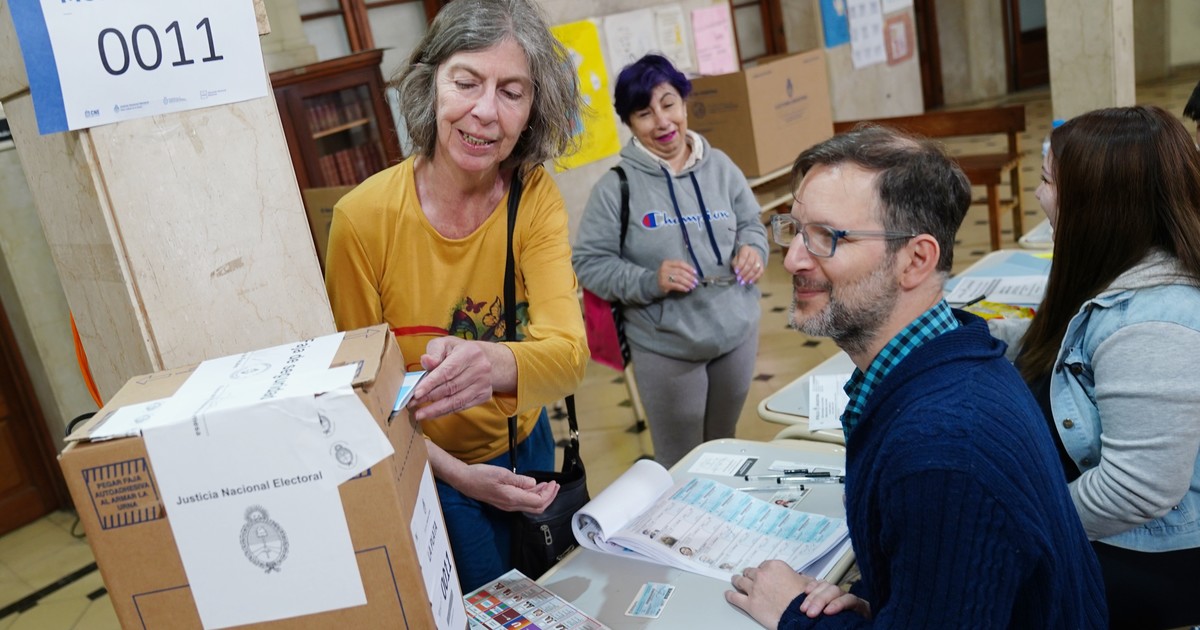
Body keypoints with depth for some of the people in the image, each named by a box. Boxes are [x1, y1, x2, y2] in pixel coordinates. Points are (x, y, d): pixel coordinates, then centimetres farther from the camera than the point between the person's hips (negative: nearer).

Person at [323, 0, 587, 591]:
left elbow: (569, 354, -29)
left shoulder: (535, 196, -17)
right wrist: (457, 475, -24)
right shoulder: (364, 217, -25)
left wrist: (494, 363, -51)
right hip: (429, 470, -3)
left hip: (525, 442, 4)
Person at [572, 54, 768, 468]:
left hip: (737, 333, 4)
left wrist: (752, 248, -10)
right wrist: (650, 282, -24)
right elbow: (589, 263, -10)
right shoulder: (616, 187, -12)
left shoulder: (720, 166, 0)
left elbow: (751, 223, 12)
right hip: (666, 348, -4)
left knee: (725, 448, 24)